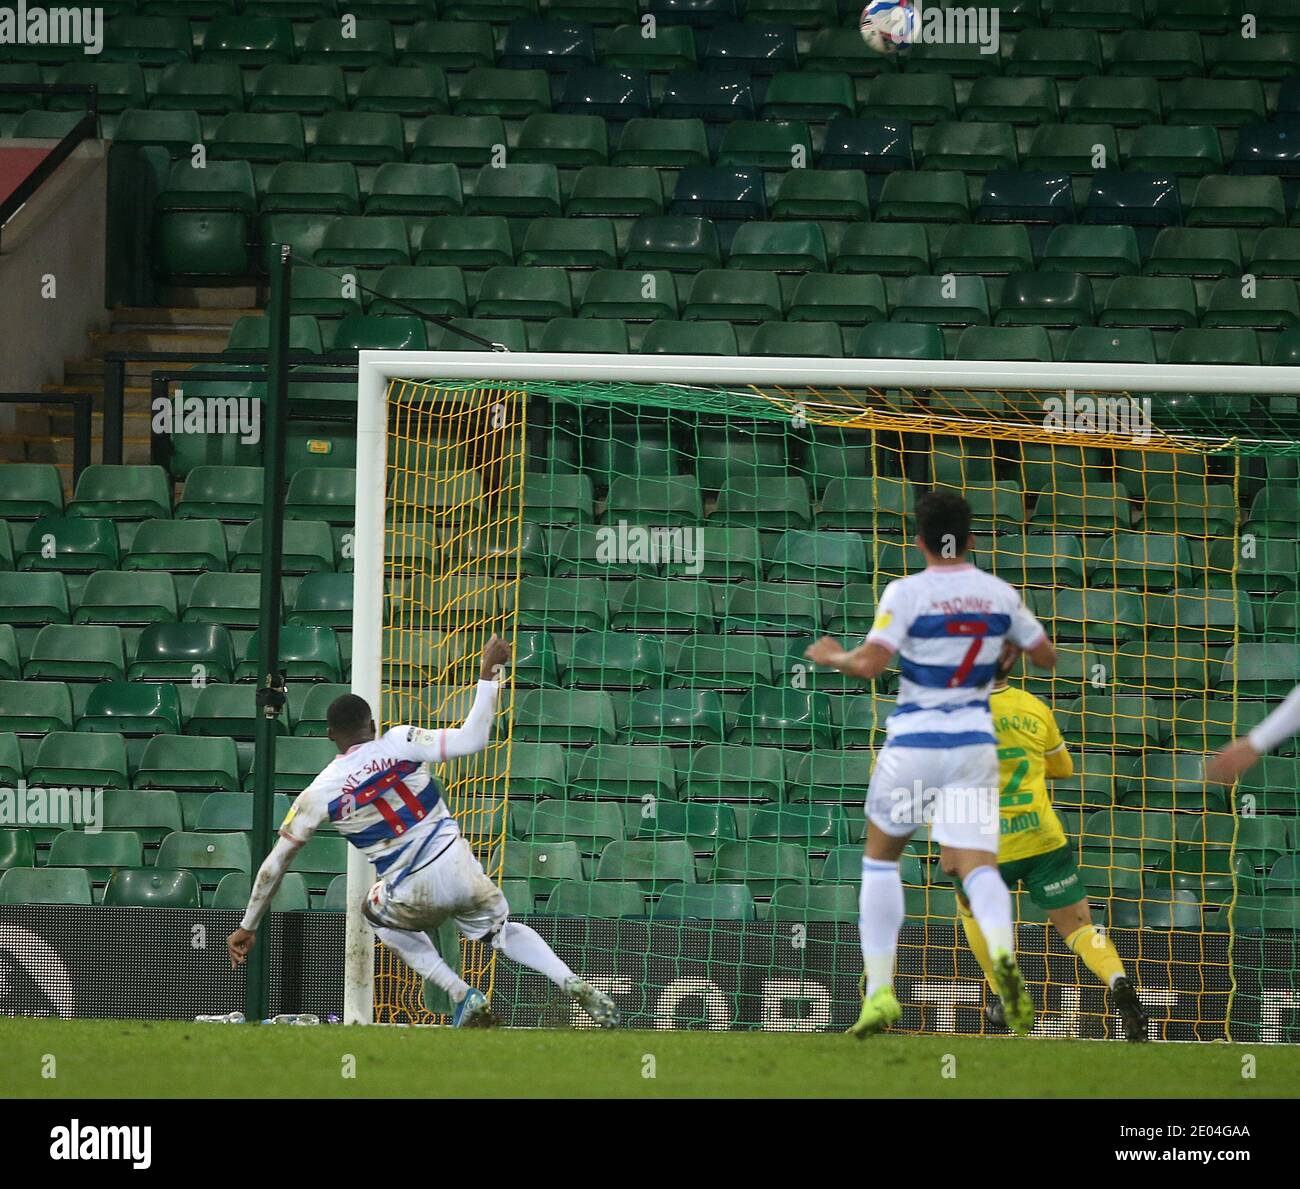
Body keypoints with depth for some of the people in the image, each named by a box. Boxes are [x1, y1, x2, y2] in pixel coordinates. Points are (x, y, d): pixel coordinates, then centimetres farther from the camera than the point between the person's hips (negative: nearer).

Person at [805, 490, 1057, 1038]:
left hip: (913, 743, -2)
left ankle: (878, 990, 10)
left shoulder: (907, 593, -10)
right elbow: (1046, 656, 14)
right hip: (974, 742, 2)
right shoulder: (999, 594, 4)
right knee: (977, 864, -3)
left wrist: (830, 656, 1)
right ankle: (1003, 953, -37)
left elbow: (869, 663, -19)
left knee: (880, 856, 17)